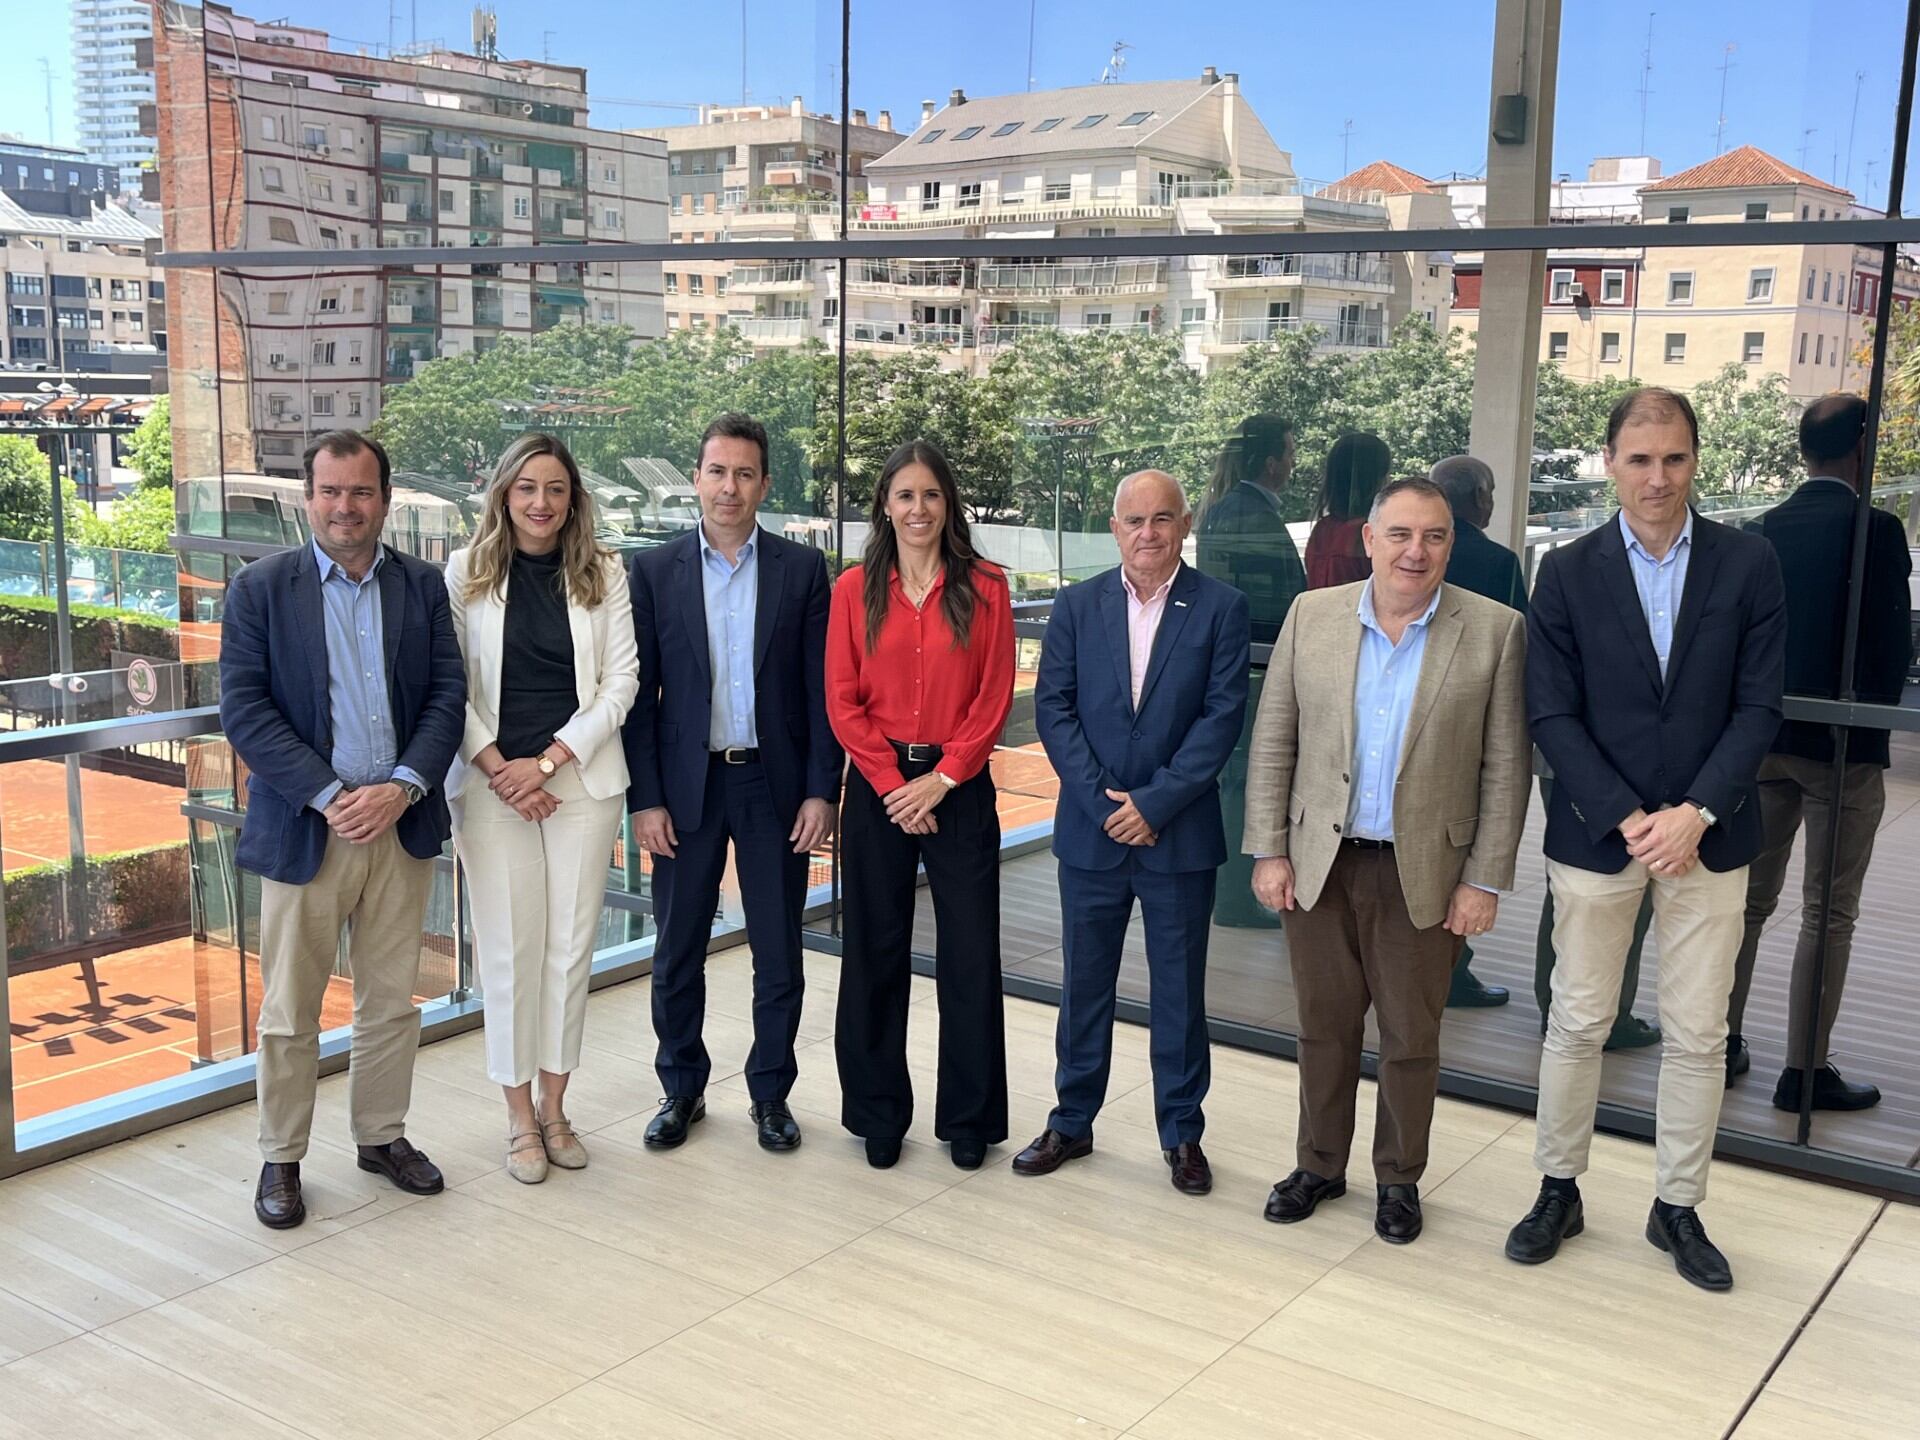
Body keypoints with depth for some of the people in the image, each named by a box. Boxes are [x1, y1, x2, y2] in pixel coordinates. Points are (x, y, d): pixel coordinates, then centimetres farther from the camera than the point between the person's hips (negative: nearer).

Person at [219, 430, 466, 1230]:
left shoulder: (422, 585, 5)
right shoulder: (260, 588, -2)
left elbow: (448, 694, 1)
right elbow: (243, 709, -8)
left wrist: (402, 787, -14)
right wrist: (329, 796, -17)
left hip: (401, 825, 3)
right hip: (305, 830, -2)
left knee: (393, 1002, 13)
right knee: (290, 1011, 7)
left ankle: (382, 1135, 30)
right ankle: (281, 1159, 22)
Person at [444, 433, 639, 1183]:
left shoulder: (603, 576, 3)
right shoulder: (464, 573, 1)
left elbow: (621, 681, -1)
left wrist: (548, 761, -9)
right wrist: (497, 768, -11)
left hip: (582, 779, 1)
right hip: (492, 784, -1)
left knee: (571, 946, 5)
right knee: (509, 948, 3)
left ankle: (553, 1106, 19)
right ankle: (519, 1115, 15)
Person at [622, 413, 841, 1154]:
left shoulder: (802, 569, 1)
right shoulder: (654, 570, 2)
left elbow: (822, 689, 0)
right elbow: (640, 694, 1)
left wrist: (821, 789, -6)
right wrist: (644, 798, -4)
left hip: (775, 785, 0)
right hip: (687, 785, 0)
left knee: (778, 954, 8)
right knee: (676, 954, 9)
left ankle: (771, 1093, 24)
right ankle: (681, 1090, 25)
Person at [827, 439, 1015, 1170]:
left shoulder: (985, 587, 0)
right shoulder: (855, 589, 2)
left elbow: (994, 698, -3)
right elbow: (842, 703, 0)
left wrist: (941, 779, -11)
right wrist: (892, 783, -9)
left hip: (959, 787, -1)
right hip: (876, 787, 1)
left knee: (970, 954, 3)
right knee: (875, 952, 8)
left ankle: (968, 1117, 17)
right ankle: (878, 1113, 21)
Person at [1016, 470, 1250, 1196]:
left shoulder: (1220, 608, -3)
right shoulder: (1077, 605, 3)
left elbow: (1223, 715, -8)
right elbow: (1053, 707, -1)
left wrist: (1156, 802, -14)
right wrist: (1101, 799, -11)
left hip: (1179, 831, -2)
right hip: (1090, 832, 2)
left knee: (1179, 988, 8)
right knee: (1084, 984, 12)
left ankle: (1182, 1133, 22)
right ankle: (1072, 1122, 27)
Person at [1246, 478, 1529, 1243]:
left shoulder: (1495, 630, -6)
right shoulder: (1312, 615, 0)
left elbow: (1505, 767, -4)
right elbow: (1273, 741, 3)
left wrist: (1485, 880, -6)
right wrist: (1269, 850, -1)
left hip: (1424, 873, -1)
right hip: (1319, 863, 2)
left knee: (1411, 1039, 11)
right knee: (1325, 1028, 14)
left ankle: (1399, 1178, 30)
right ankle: (1319, 1165, 32)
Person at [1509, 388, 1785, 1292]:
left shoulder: (1748, 565, -1)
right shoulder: (1568, 573, -2)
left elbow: (1758, 708, -3)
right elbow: (1552, 716, -5)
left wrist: (1694, 813, -15)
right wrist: (1626, 818, -14)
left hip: (1707, 836, 1)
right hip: (1595, 835, 0)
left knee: (1698, 1034, 8)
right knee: (1576, 1022, 9)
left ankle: (1678, 1206, 24)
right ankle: (1559, 1190, 25)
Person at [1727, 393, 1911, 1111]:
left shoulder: (1764, 530, 1)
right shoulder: (1875, 530, -13)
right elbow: (1894, 641, -12)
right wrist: (1877, 707, 5)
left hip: (1765, 736, 5)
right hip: (1843, 744, -5)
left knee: (1749, 897, 15)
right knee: (1829, 914, 3)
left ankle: (1722, 1043, 21)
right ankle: (1804, 1070, 8)